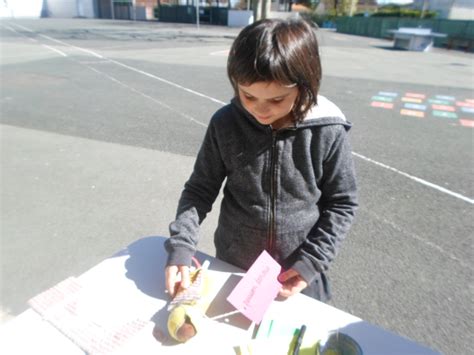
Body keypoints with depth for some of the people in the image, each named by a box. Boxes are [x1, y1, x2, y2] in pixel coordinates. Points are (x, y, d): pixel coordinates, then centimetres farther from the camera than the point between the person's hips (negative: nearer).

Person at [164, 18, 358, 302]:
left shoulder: (328, 133, -19)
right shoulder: (225, 124, -15)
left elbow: (341, 203, -7)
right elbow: (201, 189, -6)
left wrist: (312, 261, -14)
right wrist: (180, 246, -16)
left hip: (297, 276, -1)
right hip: (233, 267, 2)